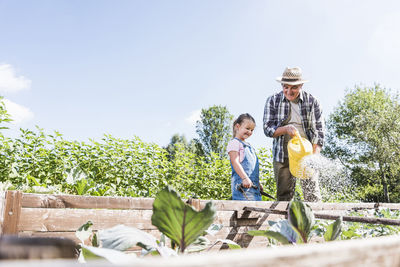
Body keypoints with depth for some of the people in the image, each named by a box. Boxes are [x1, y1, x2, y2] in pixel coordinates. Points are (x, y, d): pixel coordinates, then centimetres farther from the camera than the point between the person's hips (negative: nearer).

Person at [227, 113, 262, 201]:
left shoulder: (248, 145, 24)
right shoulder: (234, 143, -3)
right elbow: (235, 162, -14)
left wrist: (258, 183, 27)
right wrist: (245, 178, -23)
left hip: (253, 185, 9)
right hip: (242, 184, -9)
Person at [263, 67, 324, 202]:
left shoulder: (312, 102, -1)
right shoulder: (273, 101, 1)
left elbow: (319, 132, -2)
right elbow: (267, 129, -1)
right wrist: (285, 129, -21)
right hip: (282, 155, 1)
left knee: (312, 194, -4)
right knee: (284, 195, 4)